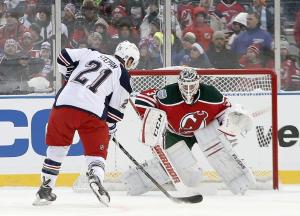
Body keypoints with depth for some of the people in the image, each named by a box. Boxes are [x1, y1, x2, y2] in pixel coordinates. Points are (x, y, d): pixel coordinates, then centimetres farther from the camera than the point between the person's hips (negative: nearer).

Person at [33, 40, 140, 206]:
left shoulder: (91, 54, 19)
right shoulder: (123, 75, 11)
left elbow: (64, 57, 18)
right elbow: (116, 109, 11)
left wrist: (70, 78, 32)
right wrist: (109, 129, 24)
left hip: (64, 101, 3)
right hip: (93, 112, -3)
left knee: (56, 148, 18)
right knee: (97, 152, 11)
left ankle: (45, 189, 17)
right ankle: (96, 177, -20)